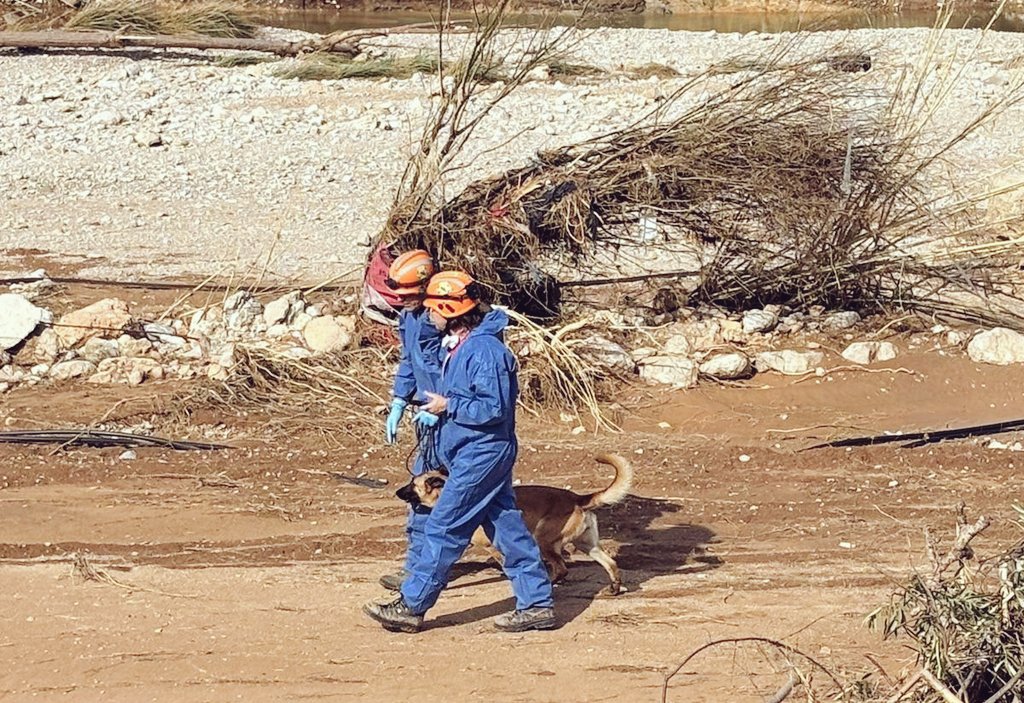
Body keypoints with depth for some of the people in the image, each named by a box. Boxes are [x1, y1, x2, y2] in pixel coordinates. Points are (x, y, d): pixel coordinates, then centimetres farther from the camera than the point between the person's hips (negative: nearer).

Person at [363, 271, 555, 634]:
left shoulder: (484, 350, -21)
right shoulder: (462, 345, 11)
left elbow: (494, 408, -23)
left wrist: (448, 406, -17)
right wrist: (439, 408, 9)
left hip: (481, 454, -10)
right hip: (479, 452, 10)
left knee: (443, 528, -4)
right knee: (507, 527, 11)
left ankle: (411, 606, 3)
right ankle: (537, 604, 14)